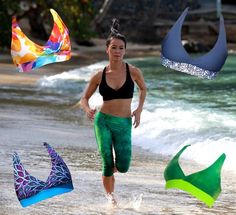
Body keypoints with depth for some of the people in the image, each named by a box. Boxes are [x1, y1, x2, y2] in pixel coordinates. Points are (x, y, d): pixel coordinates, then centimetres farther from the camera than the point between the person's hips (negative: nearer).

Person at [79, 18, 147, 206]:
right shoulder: (100, 76, -1)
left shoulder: (133, 72, -3)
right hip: (103, 121, 0)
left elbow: (143, 89, 17)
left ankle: (116, 163, 30)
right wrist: (87, 110, -13)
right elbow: (84, 98, 10)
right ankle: (110, 194, 18)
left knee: (123, 167, -9)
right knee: (108, 164, -8)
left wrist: (139, 110, 4)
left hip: (124, 124, 0)